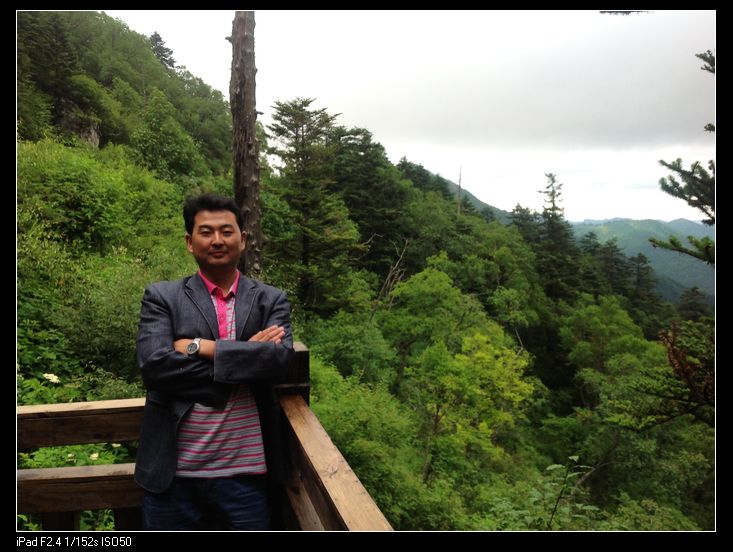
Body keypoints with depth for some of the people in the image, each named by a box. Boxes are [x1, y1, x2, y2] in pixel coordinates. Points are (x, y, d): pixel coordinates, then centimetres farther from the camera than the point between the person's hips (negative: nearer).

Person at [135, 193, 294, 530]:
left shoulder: (271, 300, 4)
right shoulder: (161, 297, 2)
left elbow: (279, 359, -13)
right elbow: (153, 365, -13)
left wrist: (199, 347, -13)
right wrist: (246, 358, -13)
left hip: (244, 472, 1)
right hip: (174, 472, 0)